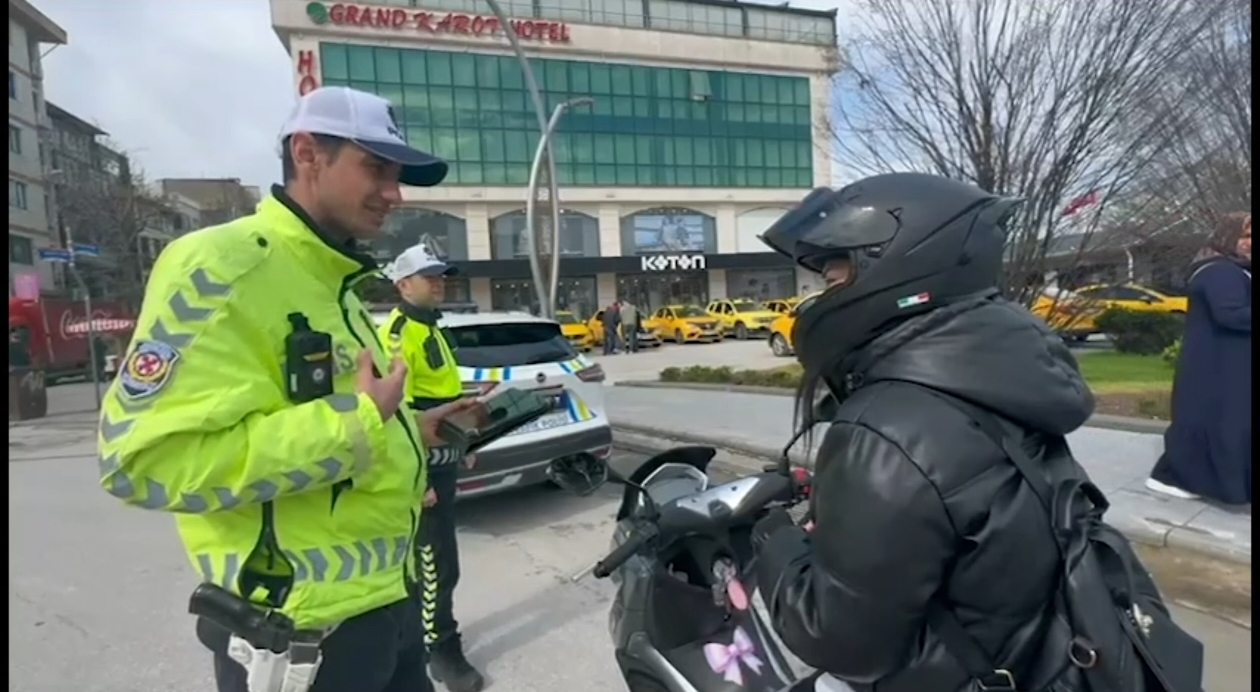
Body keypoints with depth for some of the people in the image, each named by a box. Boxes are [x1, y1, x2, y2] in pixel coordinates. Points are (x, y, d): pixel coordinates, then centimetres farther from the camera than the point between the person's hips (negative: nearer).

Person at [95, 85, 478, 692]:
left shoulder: (332, 283, 12)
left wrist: (405, 431, 11)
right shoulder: (222, 267, -17)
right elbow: (148, 458, -26)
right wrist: (356, 424, -24)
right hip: (304, 629, -9)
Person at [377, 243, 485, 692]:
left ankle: (426, 629, 36)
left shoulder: (430, 329, 16)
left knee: (428, 558, 21)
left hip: (441, 462, 10)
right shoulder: (397, 333, -17)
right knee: (437, 564, -1)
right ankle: (441, 651, 12)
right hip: (420, 468, -10)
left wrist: (462, 447, 25)